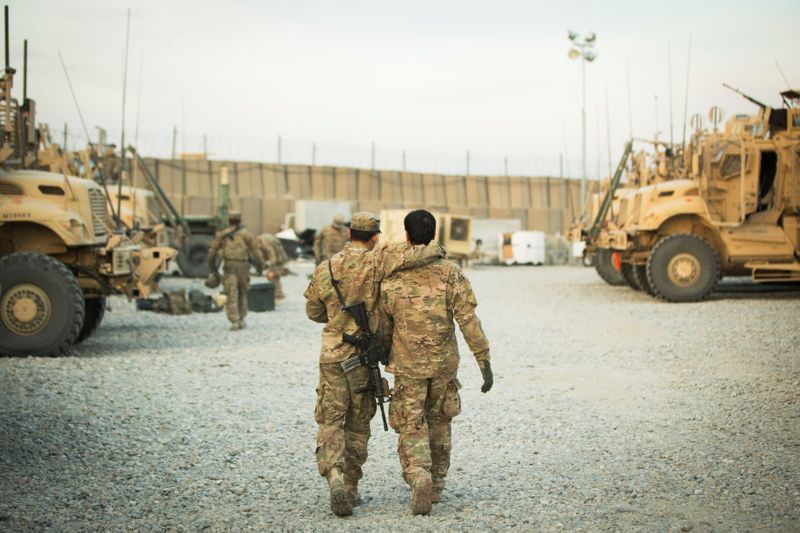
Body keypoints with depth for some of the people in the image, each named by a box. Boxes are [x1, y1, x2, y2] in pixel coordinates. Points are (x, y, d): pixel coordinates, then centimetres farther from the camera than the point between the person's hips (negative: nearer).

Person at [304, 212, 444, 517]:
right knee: (358, 424, 13)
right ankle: (351, 488, 17)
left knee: (330, 421, 4)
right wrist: (436, 251, 3)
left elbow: (313, 312, 11)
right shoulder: (378, 262, -10)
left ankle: (335, 478, -18)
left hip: (332, 354, 1)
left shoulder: (324, 270, -1)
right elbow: (423, 253, -20)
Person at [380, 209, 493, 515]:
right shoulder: (450, 273, -6)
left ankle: (419, 477, -22)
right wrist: (484, 362, -9)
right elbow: (468, 320, -12)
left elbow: (384, 327, 5)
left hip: (407, 366, -1)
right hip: (444, 363, 2)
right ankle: (436, 485, 27)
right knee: (438, 423, 19)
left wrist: (384, 355, 23)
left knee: (411, 428, 3)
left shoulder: (391, 279, -5)